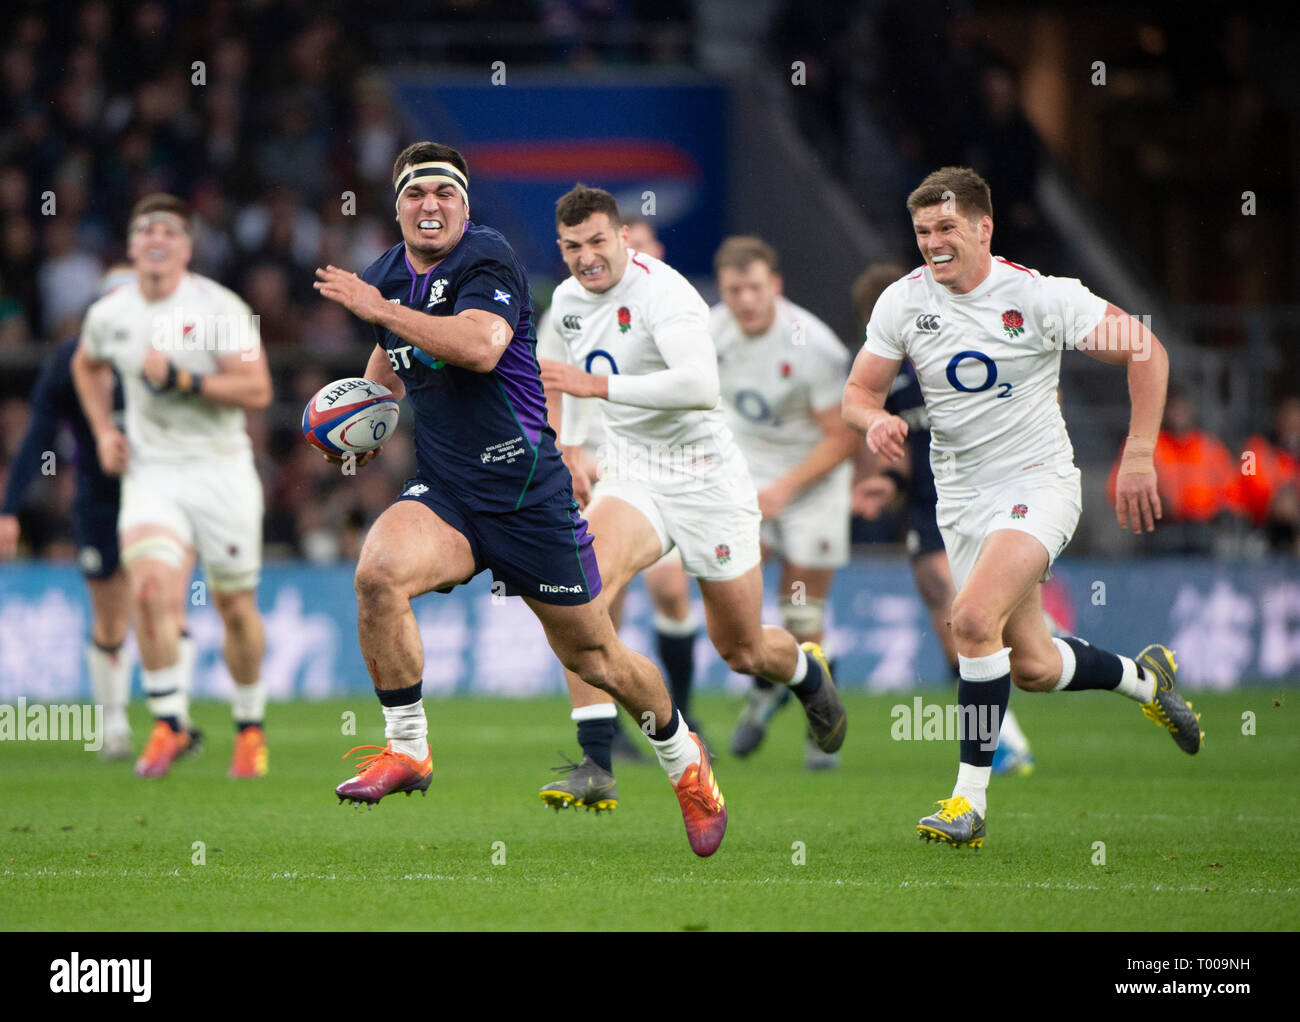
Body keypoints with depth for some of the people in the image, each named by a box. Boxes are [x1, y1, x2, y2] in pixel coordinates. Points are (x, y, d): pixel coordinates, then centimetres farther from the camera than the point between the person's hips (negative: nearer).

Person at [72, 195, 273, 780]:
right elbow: (87, 366, 24)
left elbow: (257, 391, -16)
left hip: (220, 470, -2)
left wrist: (180, 379, -23)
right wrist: (103, 432, 11)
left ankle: (250, 729, 26)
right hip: (150, 474, 2)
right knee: (150, 588, -19)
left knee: (235, 607, 6)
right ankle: (170, 725, -9)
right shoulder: (109, 315, 2)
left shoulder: (219, 309, -11)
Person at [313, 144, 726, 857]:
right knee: (378, 572, -28)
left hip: (526, 490, -4)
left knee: (591, 655, 7)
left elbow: (479, 346, -32)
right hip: (443, 494, 4)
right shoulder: (383, 278, 7)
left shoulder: (488, 259, -14)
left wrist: (381, 310, -26)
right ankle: (406, 750, -15)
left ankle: (683, 760, 35)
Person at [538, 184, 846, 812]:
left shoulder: (662, 291, -21)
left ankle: (808, 673, 47)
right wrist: (569, 446, 25)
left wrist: (598, 385, -39)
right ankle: (594, 764, -27)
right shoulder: (568, 300, 4)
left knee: (742, 650, 8)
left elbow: (701, 385, -38)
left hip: (705, 477, -5)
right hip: (629, 473, 5)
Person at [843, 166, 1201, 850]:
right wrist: (874, 420, -19)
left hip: (1038, 481, -5)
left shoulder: (1039, 295, -13)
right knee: (1032, 668, 7)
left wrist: (1138, 456, -13)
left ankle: (969, 800, -19)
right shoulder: (903, 302, -2)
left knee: (973, 617, -27)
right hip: (961, 496, 5)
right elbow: (859, 391, 6)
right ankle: (1143, 677, 40)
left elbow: (1146, 352, -7)